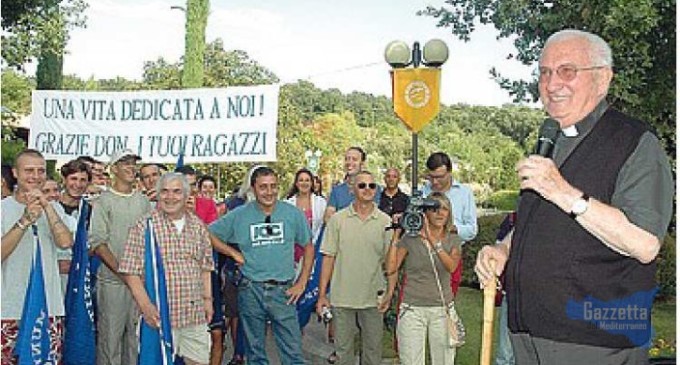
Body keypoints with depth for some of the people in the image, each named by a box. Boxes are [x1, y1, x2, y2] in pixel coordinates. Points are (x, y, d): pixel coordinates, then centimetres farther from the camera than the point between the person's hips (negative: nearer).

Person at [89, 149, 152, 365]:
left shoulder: (143, 201, 12)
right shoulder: (104, 201, -3)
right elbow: (97, 244, -8)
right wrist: (122, 272, -15)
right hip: (113, 280, -4)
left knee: (136, 332, 12)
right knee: (110, 334, 1)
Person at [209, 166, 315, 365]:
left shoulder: (293, 213, 0)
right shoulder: (239, 215, 0)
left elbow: (308, 247, 8)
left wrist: (302, 283, 3)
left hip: (283, 290, -1)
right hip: (251, 290, 1)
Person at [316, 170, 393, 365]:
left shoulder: (385, 221, 0)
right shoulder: (338, 219, -1)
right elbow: (328, 258, 0)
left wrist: (389, 292, -5)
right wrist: (322, 295, -2)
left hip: (373, 298, 0)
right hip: (342, 297, 0)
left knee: (373, 349, 12)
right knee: (343, 349, 12)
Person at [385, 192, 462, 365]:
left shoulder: (453, 240, 4)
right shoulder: (410, 238, -2)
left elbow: (452, 266, -15)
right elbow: (390, 268, -11)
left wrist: (432, 240, -24)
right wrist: (396, 235, -14)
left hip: (443, 309, 2)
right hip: (412, 309, -2)